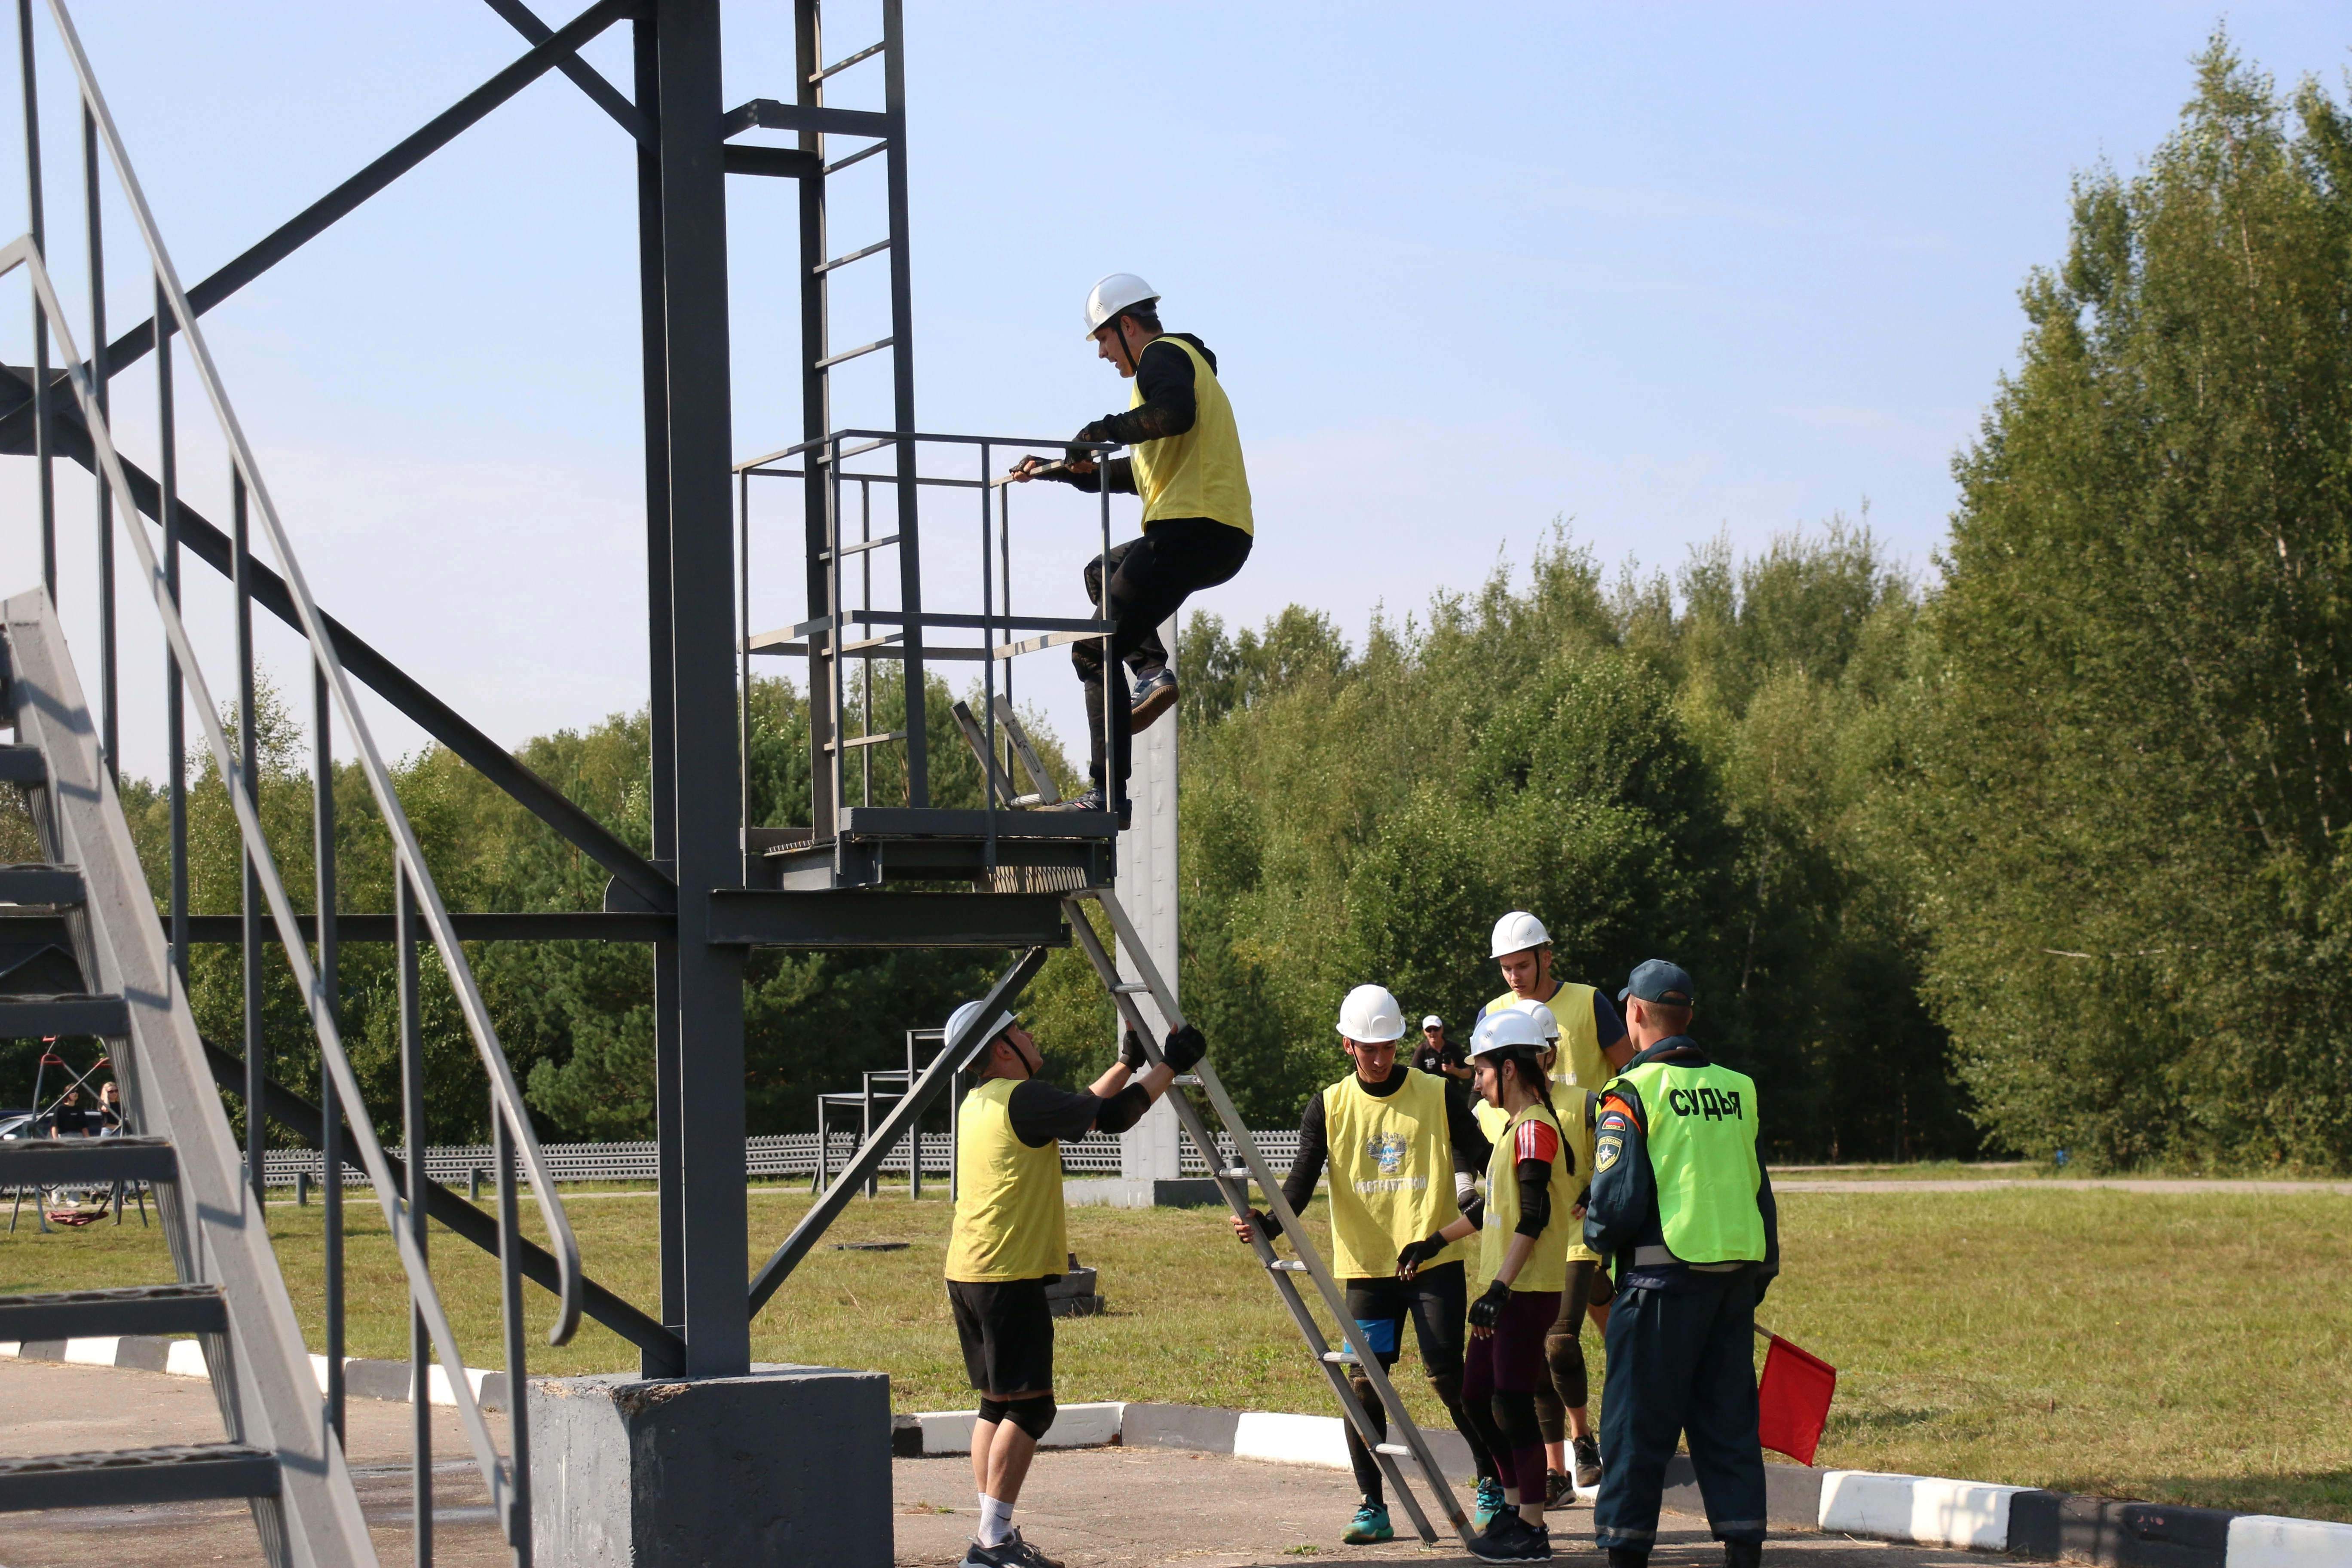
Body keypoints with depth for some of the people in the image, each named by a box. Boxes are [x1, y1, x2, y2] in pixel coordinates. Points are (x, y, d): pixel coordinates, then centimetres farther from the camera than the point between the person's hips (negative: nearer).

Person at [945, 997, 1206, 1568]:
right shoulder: (1021, 1100, -13)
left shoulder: (979, 1104, 16)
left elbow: (1079, 1112, 24)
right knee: (1027, 1407, -7)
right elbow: (1109, 1116, -12)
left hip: (967, 1275, 10)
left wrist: (1128, 1063, 26)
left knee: (998, 1404, 12)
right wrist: (1168, 1068, -2)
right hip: (1008, 1277, -10)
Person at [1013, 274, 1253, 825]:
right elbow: (1139, 474, 36)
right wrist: (1062, 471, 34)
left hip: (1193, 527, -10)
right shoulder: (1182, 363, 30)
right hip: (1227, 537, 10)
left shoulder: (1163, 356, -2)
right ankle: (1153, 669, 8)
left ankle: (1109, 795, -13)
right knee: (1103, 574, 33)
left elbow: (1175, 412, -27)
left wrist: (1107, 429, -16)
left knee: (1095, 652, -8)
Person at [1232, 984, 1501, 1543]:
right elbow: (1302, 1180, -3)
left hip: (1435, 1261, -2)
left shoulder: (1437, 1096, 1)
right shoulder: (1329, 1107, 4)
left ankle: (1493, 1485, 13)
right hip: (1366, 1266, 2)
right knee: (1362, 1385, -5)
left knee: (1447, 1376, -7)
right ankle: (1373, 1507, 6)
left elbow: (1483, 1160, 3)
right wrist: (1269, 1225, -22)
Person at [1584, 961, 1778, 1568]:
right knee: (1729, 1416, 11)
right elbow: (1759, 1188, 15)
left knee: (1639, 1423, 2)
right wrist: (1762, 1272, 22)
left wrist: (1597, 1233, 8)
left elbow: (1618, 1197, -13)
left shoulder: (1634, 1092, -8)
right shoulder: (1736, 1089, 10)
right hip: (1739, 1270, 6)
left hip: (1665, 1275, -6)